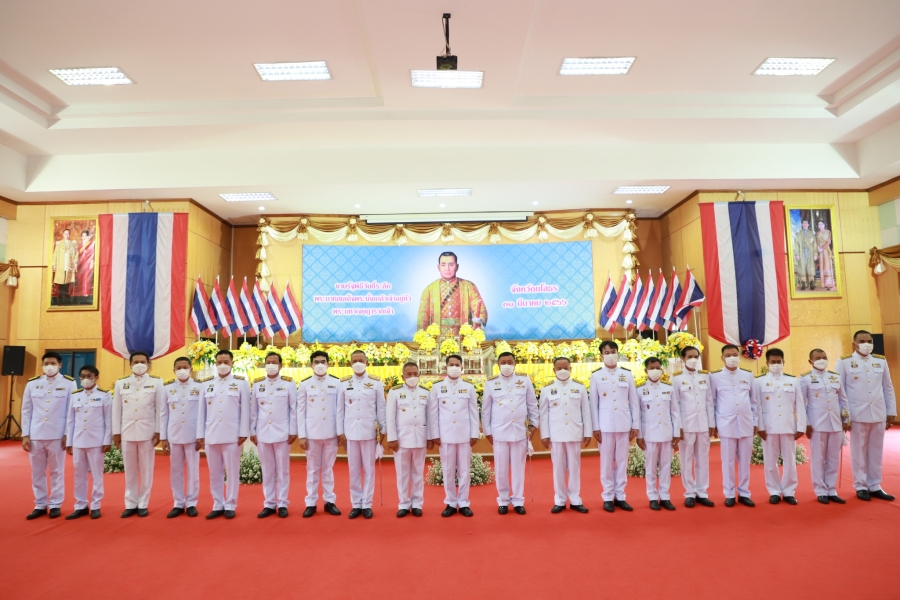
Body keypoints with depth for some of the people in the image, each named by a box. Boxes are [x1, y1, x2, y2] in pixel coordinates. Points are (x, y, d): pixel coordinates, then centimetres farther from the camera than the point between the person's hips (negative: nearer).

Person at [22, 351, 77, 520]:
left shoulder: (69, 383, -3)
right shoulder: (32, 383, 5)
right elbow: (26, 410, 7)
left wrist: (67, 435, -7)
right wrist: (25, 435, 3)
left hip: (57, 436, -3)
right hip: (35, 435, 3)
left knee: (56, 471, 7)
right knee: (37, 472, 11)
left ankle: (55, 505, 17)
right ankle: (40, 505, 23)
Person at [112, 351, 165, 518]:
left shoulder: (156, 383, 1)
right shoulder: (121, 383, 8)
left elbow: (160, 409, -1)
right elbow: (117, 409, 8)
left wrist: (158, 431, -6)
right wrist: (116, 432, 4)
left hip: (147, 432, -2)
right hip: (127, 432, 2)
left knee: (146, 470, 4)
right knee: (130, 470, 8)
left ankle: (143, 504, 13)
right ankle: (130, 504, 18)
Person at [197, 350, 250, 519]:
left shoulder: (240, 383, 2)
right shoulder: (207, 384, 10)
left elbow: (245, 409, -2)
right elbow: (202, 411, 8)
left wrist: (243, 433, -7)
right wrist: (200, 434, 5)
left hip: (232, 435, -3)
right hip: (211, 435, 3)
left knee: (232, 471, 3)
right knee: (214, 472, 10)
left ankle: (230, 506, 15)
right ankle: (218, 505, 22)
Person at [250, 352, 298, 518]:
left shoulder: (289, 383, 0)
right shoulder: (257, 384, 7)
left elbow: (293, 409, -1)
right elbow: (253, 410, 7)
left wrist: (293, 431, -4)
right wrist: (252, 431, 5)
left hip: (282, 433, -2)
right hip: (263, 433, 2)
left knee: (283, 470, 4)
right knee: (267, 470, 9)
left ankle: (282, 504, 14)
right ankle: (269, 504, 19)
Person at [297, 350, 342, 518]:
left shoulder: (336, 383, 2)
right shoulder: (305, 384, 2)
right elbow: (300, 411, 1)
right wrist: (301, 435, -3)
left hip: (331, 433, 0)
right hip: (312, 433, 0)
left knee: (328, 468, 10)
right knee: (312, 469, 8)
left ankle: (330, 501, 18)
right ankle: (311, 503, 16)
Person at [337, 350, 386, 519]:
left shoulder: (376, 382, 0)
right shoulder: (343, 383, 3)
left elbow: (381, 408, 2)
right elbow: (340, 409, 5)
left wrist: (383, 430, 2)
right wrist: (340, 432, 2)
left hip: (369, 431, -1)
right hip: (350, 432, 1)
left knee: (369, 469, 6)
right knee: (353, 469, 9)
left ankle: (367, 504, 17)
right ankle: (356, 504, 20)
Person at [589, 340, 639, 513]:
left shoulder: (627, 374, 5)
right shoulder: (596, 376, 1)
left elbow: (634, 401, 6)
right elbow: (594, 403, 0)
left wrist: (635, 425, 2)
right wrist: (595, 427, -4)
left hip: (624, 424, 2)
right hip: (605, 425, -1)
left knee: (622, 461, 7)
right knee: (606, 461, 4)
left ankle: (620, 496, 18)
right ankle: (608, 497, 14)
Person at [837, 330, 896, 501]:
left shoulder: (881, 361, 10)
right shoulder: (844, 362, -2)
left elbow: (888, 388, 12)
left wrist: (891, 412, 9)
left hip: (879, 414, 4)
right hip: (857, 415, -4)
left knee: (876, 451, 10)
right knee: (858, 452, 4)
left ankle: (874, 485, 20)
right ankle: (860, 486, 14)